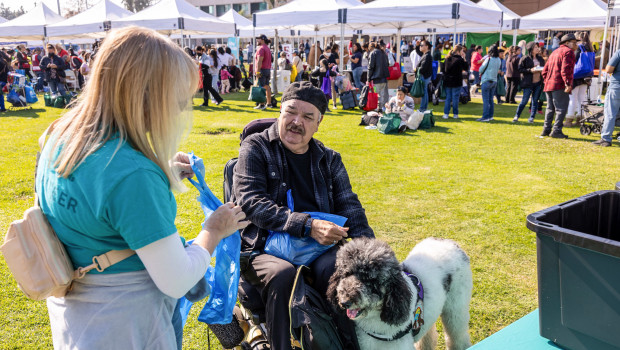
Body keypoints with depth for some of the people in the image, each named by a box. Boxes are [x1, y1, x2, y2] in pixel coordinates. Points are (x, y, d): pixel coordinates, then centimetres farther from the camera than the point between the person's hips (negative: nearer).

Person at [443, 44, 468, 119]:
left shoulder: (447, 59, 5)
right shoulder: (460, 59, -12)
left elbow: (443, 69, 10)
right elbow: (466, 68, -3)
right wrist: (464, 59, -2)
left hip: (447, 81, 5)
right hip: (456, 82, -5)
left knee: (448, 98, 10)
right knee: (455, 98, 3)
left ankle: (446, 113, 6)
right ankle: (455, 114, 9)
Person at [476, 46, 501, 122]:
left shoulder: (489, 59, -13)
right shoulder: (499, 60, 5)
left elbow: (481, 69, -6)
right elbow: (497, 70, 12)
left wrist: (481, 74, 14)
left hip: (487, 81, -7)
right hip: (494, 81, 7)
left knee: (486, 100, -6)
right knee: (491, 99, 13)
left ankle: (485, 117, -7)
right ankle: (490, 116, 17)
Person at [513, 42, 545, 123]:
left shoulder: (540, 58, 10)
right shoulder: (525, 58, -5)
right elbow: (520, 69, -9)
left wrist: (542, 70, -3)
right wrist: (530, 70, -18)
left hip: (538, 83, 5)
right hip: (528, 83, -5)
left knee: (535, 101, 6)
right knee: (524, 100, -2)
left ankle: (531, 118, 13)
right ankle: (516, 116, 10)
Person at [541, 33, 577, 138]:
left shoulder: (555, 52, 23)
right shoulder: (568, 52, -5)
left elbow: (545, 70, 22)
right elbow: (565, 69, -19)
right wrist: (568, 83, -23)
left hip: (549, 85, 9)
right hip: (559, 86, -9)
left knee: (550, 108, 14)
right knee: (561, 109, -6)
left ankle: (546, 130, 16)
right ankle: (556, 131, -9)